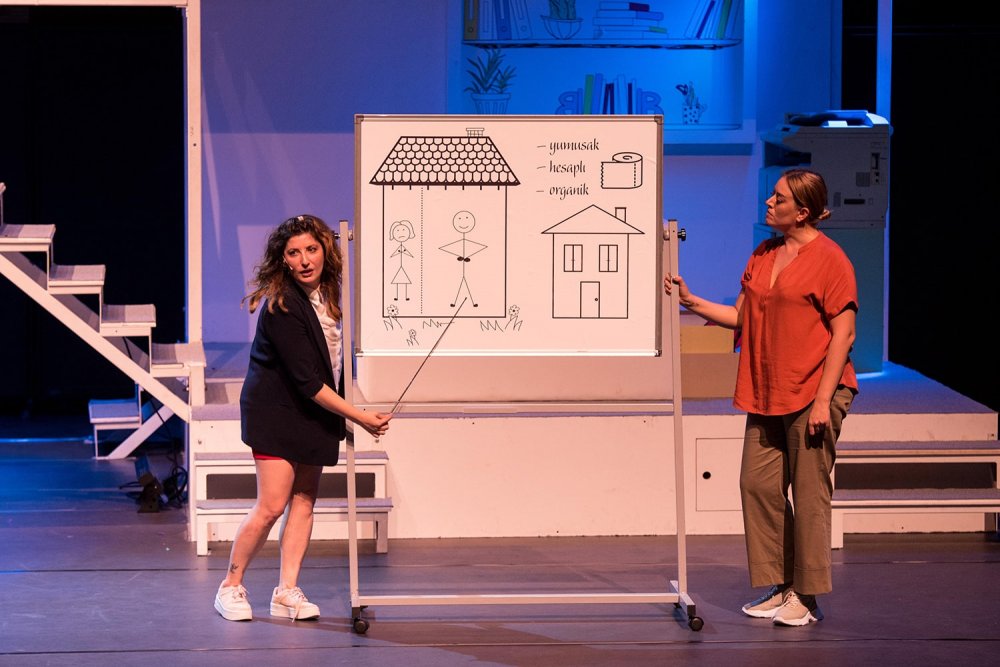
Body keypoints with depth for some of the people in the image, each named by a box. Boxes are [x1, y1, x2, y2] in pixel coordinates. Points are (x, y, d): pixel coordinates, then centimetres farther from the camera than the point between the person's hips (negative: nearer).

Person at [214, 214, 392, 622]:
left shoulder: (327, 292, 0)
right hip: (277, 410, -8)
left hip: (316, 409, 8)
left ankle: (287, 591, 9)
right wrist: (359, 417, -22)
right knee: (271, 505, -10)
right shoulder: (281, 307, -24)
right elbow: (307, 381, -24)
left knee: (305, 498, 5)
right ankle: (231, 586, 5)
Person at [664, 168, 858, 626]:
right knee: (758, 485, 5)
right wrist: (692, 303, 3)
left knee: (807, 493, -3)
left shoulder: (828, 258, -10)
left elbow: (844, 333, -11)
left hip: (813, 392, -7)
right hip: (767, 393, 8)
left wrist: (823, 399, -15)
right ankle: (779, 588, 16)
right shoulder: (763, 254, 13)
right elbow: (742, 316, 16)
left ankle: (806, 597, 5)